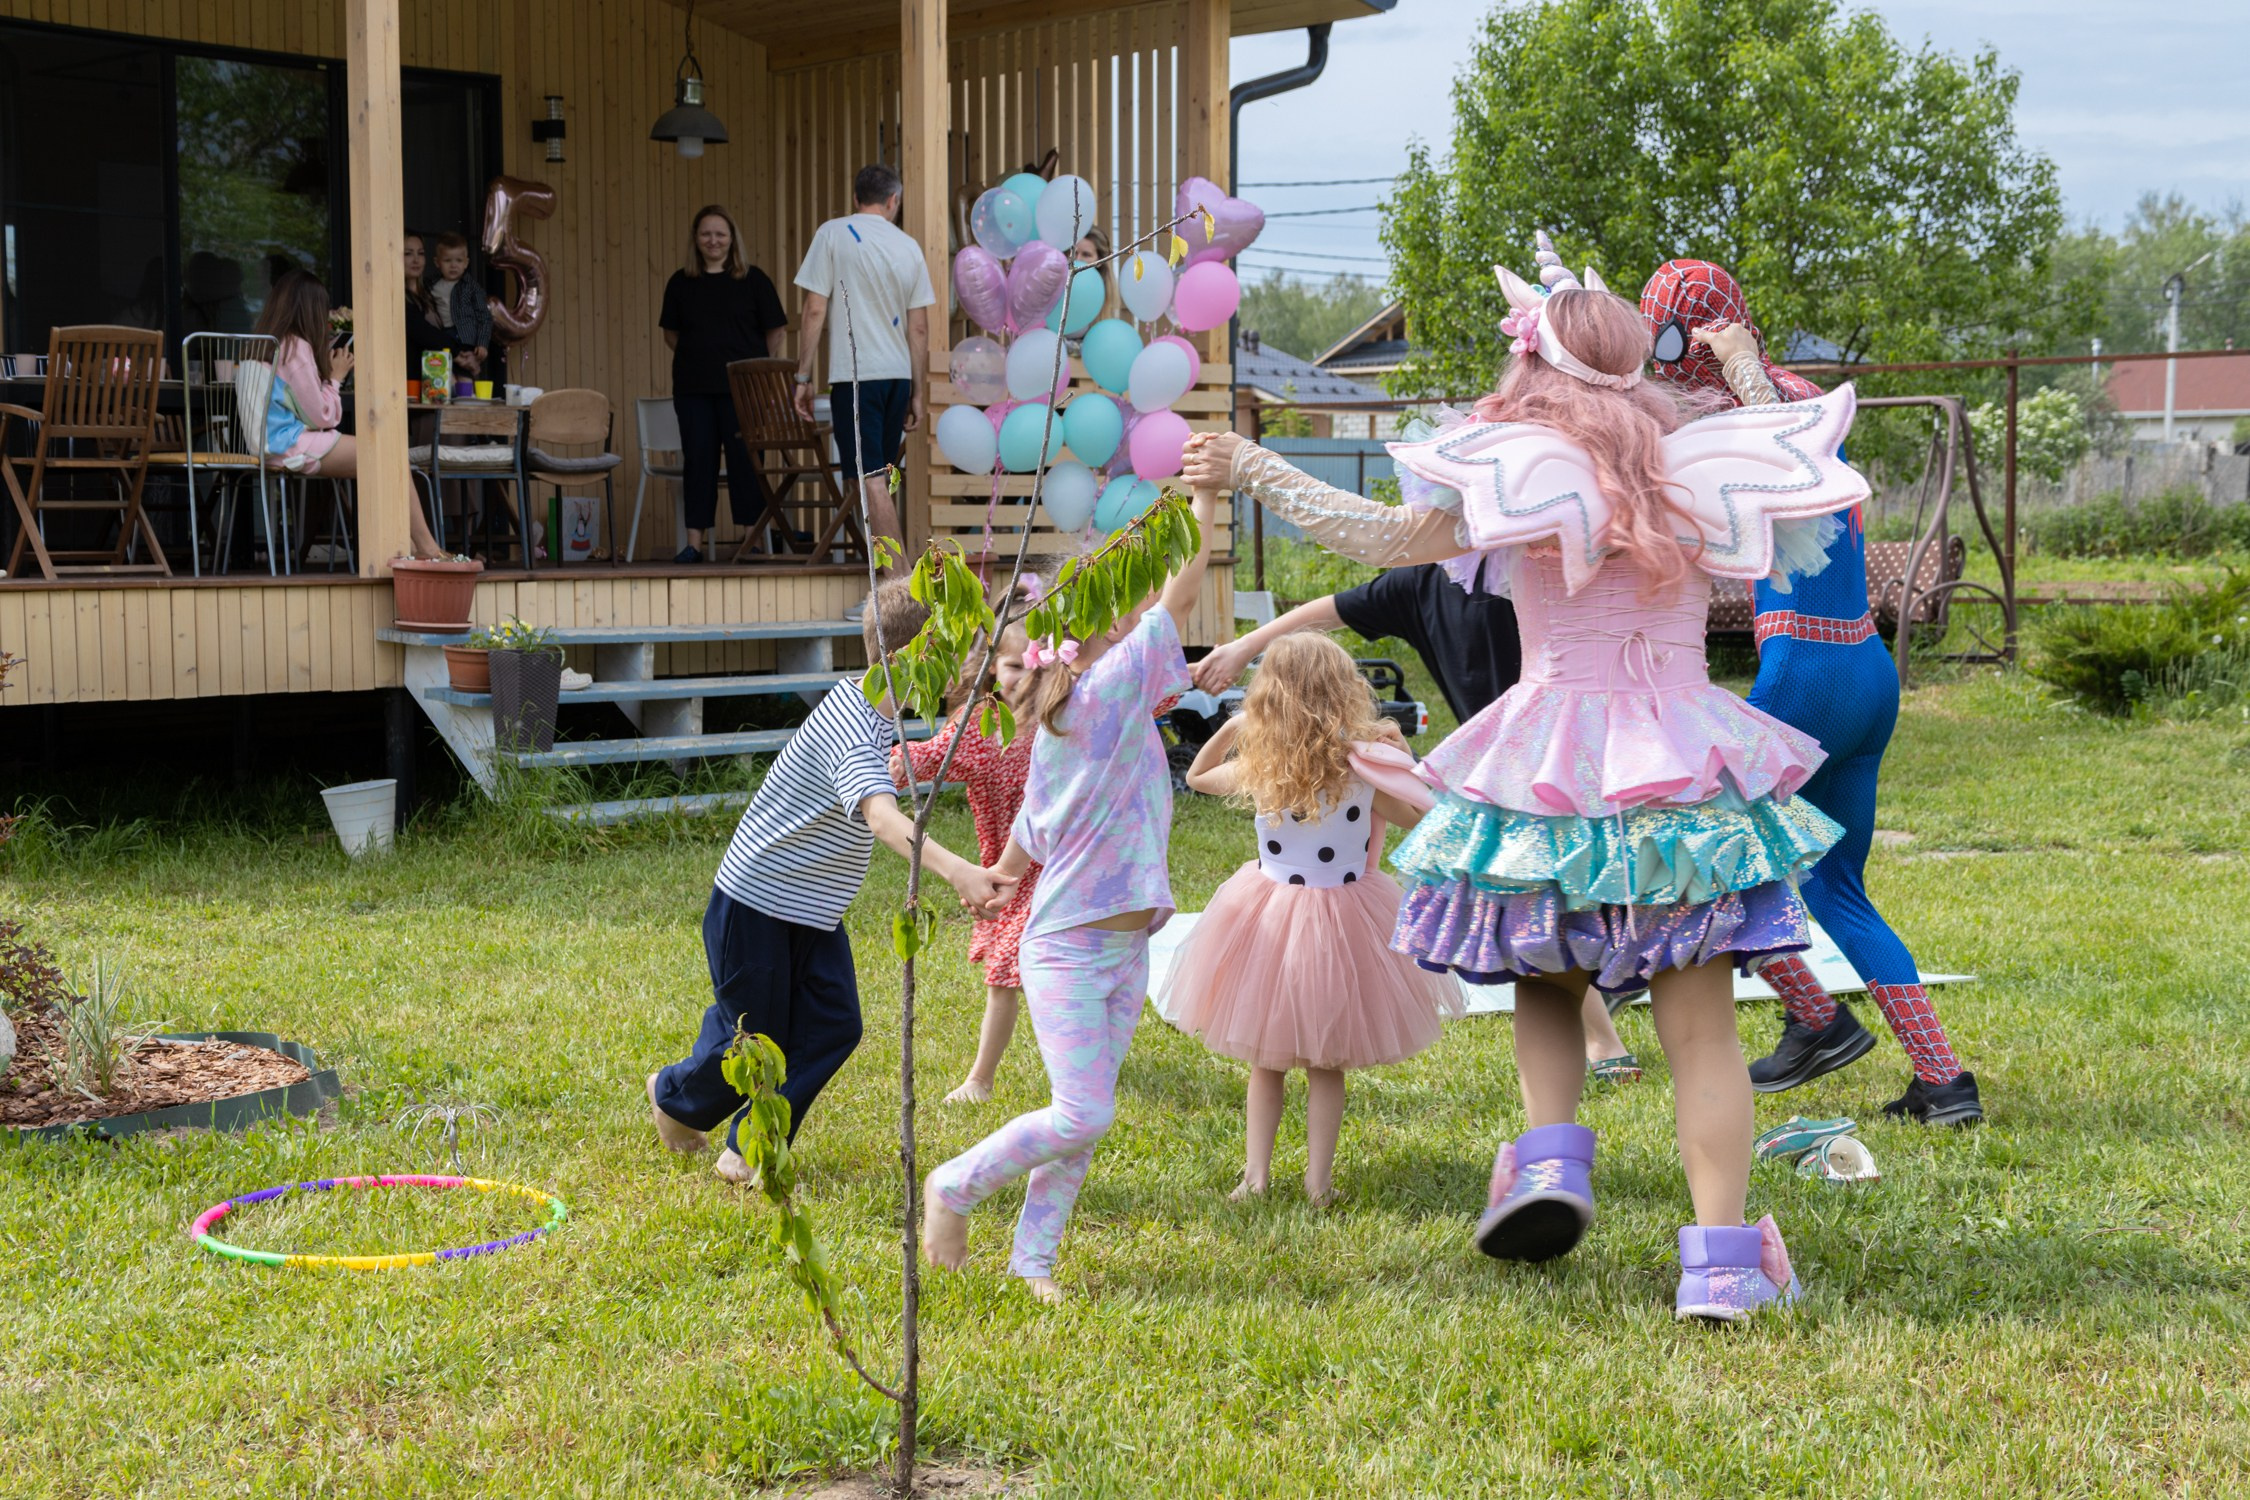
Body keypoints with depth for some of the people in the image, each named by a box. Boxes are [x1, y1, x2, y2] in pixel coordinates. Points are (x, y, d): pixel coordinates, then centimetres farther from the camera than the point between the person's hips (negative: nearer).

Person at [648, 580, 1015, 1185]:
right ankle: (676, 1096, 38)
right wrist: (956, 871, -64)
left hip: (813, 910, 9)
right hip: (755, 904, -9)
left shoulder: (865, 710, 1)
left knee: (833, 1025, -1)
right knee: (755, 1036, 6)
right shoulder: (853, 731, -31)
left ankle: (748, 1151, 10)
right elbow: (883, 818, -50)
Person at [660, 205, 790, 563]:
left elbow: (777, 331, 5)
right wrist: (695, 356, 5)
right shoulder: (681, 283, 10)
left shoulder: (753, 280, 3)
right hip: (693, 386, 2)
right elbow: (671, 332, 17)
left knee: (745, 459, -1)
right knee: (697, 459, 3)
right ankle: (694, 541, 7)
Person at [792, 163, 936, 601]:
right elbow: (919, 329, 11)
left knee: (870, 480, -8)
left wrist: (803, 377, -2)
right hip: (898, 375, 5)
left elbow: (816, 311, -6)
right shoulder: (908, 247, 11)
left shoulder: (833, 234, -1)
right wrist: (919, 395, 15)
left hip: (856, 373, -5)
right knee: (880, 479, 16)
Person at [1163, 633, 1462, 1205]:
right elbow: (1414, 815, 3)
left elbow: (1197, 776, 10)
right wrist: (1400, 757, 8)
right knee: (1326, 1066, 14)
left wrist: (1230, 727, 11)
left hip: (1268, 918, 1)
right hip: (1345, 920, -1)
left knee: (1266, 1062, 17)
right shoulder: (1363, 768, -15)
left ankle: (1256, 1175, 15)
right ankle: (1318, 1180, 15)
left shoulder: (1256, 769, -11)